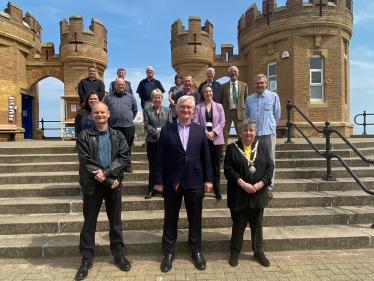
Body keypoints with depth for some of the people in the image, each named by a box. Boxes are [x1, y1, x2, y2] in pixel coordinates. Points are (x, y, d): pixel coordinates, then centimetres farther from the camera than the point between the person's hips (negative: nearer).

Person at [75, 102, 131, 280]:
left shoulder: (118, 136, 5)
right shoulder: (84, 136, -2)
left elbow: (124, 158, -5)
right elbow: (86, 162, -11)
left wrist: (106, 172, -19)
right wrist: (109, 180, -14)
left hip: (113, 183, 2)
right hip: (92, 184, -1)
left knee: (115, 222, 13)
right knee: (89, 223, 9)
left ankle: (118, 255, 28)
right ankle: (86, 259, 24)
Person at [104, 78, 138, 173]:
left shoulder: (130, 97, 12)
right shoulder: (108, 97, 11)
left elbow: (135, 110, 16)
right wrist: (108, 120, 8)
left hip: (128, 126, 0)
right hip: (113, 126, 0)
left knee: (127, 146, 5)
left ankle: (127, 165, 14)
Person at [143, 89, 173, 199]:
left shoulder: (167, 110, 11)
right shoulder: (147, 110, 8)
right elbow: (146, 125, -2)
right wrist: (157, 134, -13)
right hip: (152, 141, 0)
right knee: (152, 166, 3)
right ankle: (151, 189, 11)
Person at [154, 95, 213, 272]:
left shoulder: (200, 130, 4)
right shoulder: (166, 130, 0)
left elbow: (206, 157, 5)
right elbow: (160, 158, -2)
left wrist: (208, 179, 1)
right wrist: (158, 180, -5)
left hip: (194, 181, 1)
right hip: (172, 181, -1)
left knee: (195, 218, 13)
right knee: (170, 219, 11)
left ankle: (196, 251, 32)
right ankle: (168, 252, 28)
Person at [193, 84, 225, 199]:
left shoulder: (219, 106, 8)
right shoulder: (198, 107, 5)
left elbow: (222, 122, 1)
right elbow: (195, 122, -4)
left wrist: (213, 132, -12)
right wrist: (205, 133, -15)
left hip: (216, 139, 1)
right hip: (203, 139, -1)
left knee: (215, 164, 5)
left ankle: (217, 190, 11)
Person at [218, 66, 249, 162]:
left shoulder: (244, 85, 8)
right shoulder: (223, 86, 5)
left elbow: (246, 99, 9)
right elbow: (219, 101, 7)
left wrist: (246, 110, 2)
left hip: (239, 112, 1)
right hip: (226, 112, -1)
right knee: (225, 134, 4)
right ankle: (223, 153, 12)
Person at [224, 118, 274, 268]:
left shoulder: (262, 146, 5)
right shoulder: (232, 148, -2)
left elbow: (270, 166, 1)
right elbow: (228, 169, -9)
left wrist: (260, 184, -12)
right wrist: (242, 183, -19)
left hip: (258, 194, 2)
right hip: (239, 194, -2)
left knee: (257, 224, 15)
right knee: (238, 225, 9)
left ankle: (258, 251, 32)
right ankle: (235, 252, 26)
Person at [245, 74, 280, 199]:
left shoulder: (273, 96, 2)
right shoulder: (249, 99, 9)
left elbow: (277, 115, 7)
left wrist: (270, 126, 13)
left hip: (269, 133, -2)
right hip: (253, 134, 3)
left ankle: (269, 187, 10)